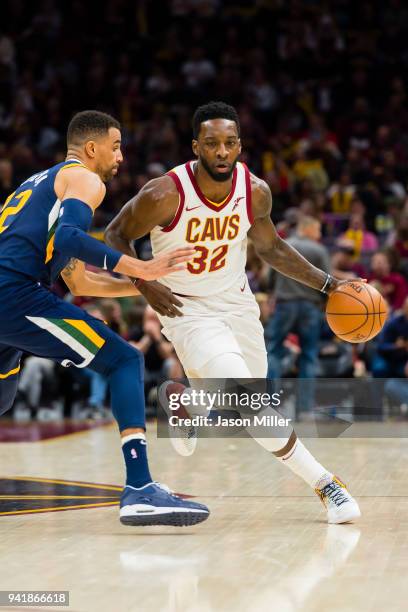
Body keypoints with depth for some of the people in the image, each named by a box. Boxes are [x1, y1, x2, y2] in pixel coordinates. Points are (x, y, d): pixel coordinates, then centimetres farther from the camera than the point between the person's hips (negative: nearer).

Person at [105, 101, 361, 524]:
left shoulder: (255, 192, -11)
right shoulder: (166, 195, -24)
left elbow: (271, 248, 7)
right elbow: (116, 236, -9)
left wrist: (327, 283, 0)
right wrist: (145, 284, -23)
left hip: (237, 303, 5)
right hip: (187, 311, -5)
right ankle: (325, 485, -13)